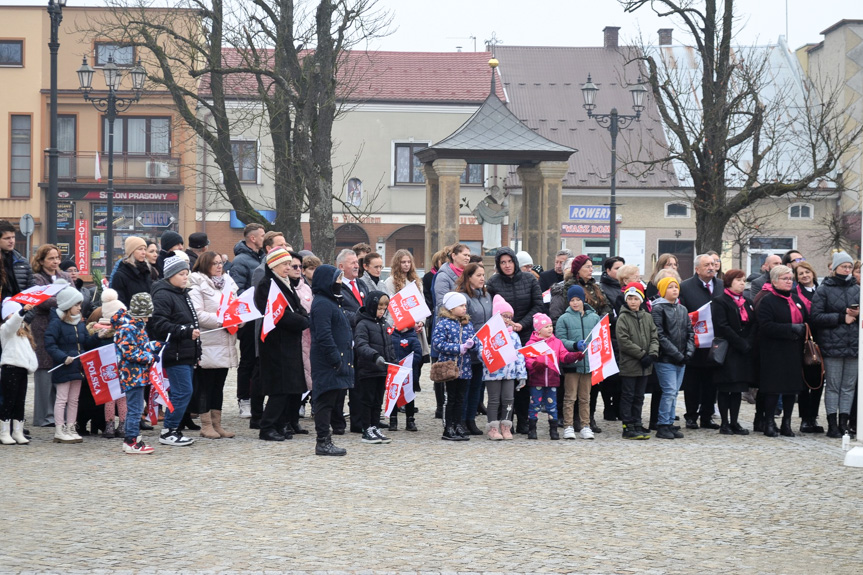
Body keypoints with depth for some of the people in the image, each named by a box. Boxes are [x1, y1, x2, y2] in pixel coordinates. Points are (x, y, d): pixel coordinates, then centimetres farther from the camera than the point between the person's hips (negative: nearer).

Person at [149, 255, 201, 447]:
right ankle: (168, 432, -3)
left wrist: (196, 351, 25)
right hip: (174, 354, -9)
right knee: (183, 391, -10)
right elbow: (160, 325, -20)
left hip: (187, 354, 9)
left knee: (182, 392, 10)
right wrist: (187, 332, -25)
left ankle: (173, 429, 17)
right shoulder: (163, 295, -11)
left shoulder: (183, 294, 19)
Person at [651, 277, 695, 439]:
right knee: (669, 391, -10)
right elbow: (660, 335, -13)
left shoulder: (682, 309, 15)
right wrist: (676, 354, -15)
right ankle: (662, 426, -3)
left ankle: (669, 424, 15)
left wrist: (689, 351, -2)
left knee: (674, 393, 9)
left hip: (681, 359, 7)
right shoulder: (658, 309, -6)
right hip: (665, 359, -7)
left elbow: (690, 332, 15)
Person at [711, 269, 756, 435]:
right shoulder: (720, 301, -4)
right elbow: (722, 327, -13)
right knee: (725, 389, -2)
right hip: (728, 351, -6)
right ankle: (725, 423, 2)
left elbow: (754, 325, 11)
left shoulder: (747, 302, 18)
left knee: (738, 388, 6)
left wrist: (749, 343, -7)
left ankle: (734, 422, 11)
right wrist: (741, 344, -15)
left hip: (745, 352, 6)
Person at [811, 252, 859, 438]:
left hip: (854, 345, 4)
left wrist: (857, 314, -7)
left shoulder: (856, 289, 11)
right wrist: (842, 317, -13)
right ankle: (832, 424, 4)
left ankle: (844, 422, 11)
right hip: (832, 344, -4)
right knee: (833, 386, 0)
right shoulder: (824, 290, 0)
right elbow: (816, 317, -7)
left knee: (849, 386, 5)